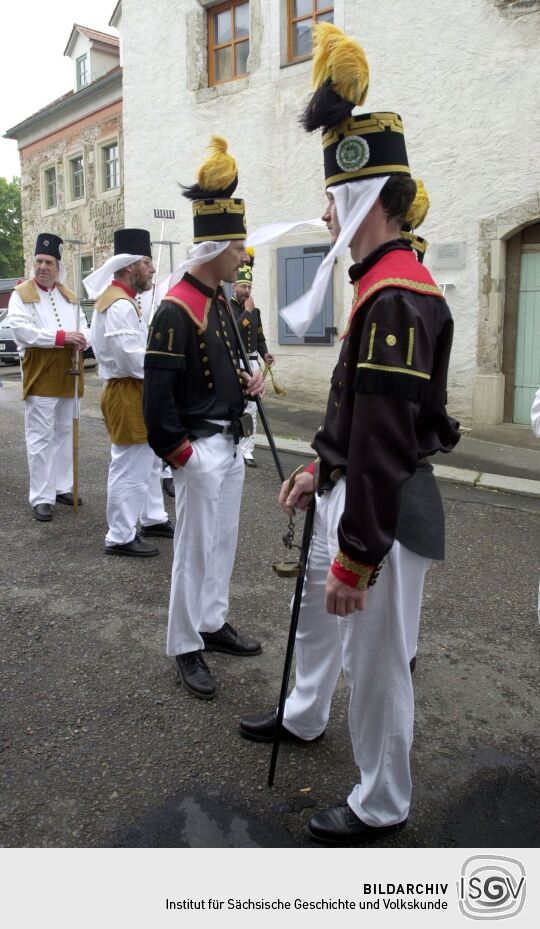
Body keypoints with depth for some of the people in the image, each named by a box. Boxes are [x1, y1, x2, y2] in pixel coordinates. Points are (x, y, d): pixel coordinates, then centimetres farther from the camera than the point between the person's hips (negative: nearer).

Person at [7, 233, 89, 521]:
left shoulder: (69, 295, 14)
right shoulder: (21, 294, -2)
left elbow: (84, 326, 11)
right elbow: (22, 330, -16)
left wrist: (82, 339, -14)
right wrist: (62, 337, -23)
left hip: (68, 376, 6)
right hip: (39, 376, -5)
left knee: (65, 433, 13)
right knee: (41, 437, -4)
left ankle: (62, 487, 24)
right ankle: (41, 497, 1)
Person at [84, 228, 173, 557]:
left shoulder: (124, 301, 13)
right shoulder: (120, 306, -21)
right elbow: (134, 360, -25)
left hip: (137, 394, 11)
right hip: (127, 396, -11)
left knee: (150, 461, 21)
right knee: (130, 468, -2)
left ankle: (153, 519, 35)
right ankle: (120, 537, 9)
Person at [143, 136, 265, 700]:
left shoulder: (218, 301, 11)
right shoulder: (176, 309, -19)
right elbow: (157, 391, -21)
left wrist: (244, 384, 3)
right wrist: (177, 453, -18)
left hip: (229, 444, 9)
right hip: (201, 449, -9)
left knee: (223, 542, 18)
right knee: (195, 548, 2)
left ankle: (213, 623, 34)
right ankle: (185, 647, 17)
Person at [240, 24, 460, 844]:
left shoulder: (397, 298, -24)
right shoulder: (383, 285, 10)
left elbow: (386, 444, -28)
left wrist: (356, 560, -25)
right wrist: (320, 471, 21)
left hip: (385, 512, -11)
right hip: (351, 491, 11)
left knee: (375, 660, 6)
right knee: (316, 613, 27)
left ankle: (382, 805, 29)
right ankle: (303, 718, 53)